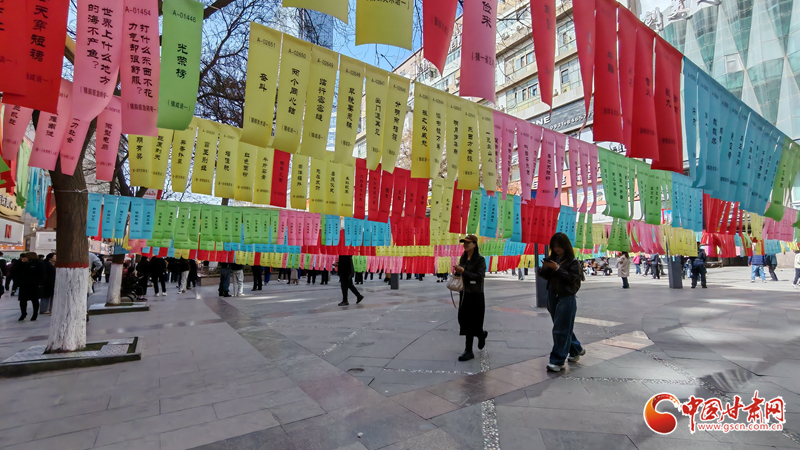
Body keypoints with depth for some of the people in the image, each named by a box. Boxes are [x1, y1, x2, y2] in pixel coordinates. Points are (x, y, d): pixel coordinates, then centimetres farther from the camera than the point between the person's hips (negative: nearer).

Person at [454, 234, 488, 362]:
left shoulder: (480, 259, -10)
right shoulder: (463, 258, 10)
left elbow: (480, 276, -19)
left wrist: (463, 271, -24)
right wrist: (457, 272, -4)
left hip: (475, 295, -7)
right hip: (464, 293, 7)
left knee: (470, 322, -1)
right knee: (463, 320, 10)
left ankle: (469, 351, 15)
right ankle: (481, 334, 36)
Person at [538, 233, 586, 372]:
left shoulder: (572, 261, -8)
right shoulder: (552, 258, 6)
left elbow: (572, 278, -16)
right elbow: (545, 276, 9)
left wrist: (558, 268, -22)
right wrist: (545, 268, -11)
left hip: (566, 298, -6)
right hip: (552, 296, 6)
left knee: (560, 330, -5)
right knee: (564, 327, 18)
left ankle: (557, 361, 1)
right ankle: (576, 350, 38)